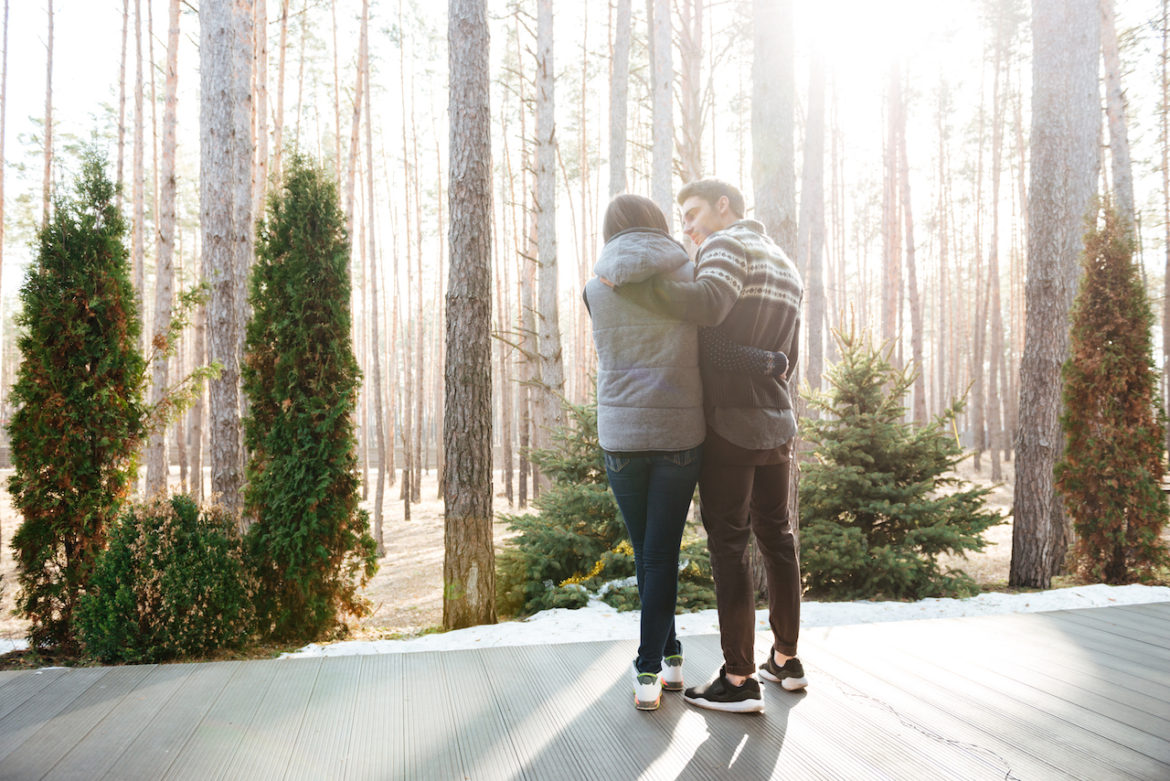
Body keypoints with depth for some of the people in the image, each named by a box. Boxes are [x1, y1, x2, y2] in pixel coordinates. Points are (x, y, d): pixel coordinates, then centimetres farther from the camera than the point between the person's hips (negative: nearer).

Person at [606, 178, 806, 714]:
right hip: (777, 424, 8)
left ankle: (738, 680, 0)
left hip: (730, 426, -8)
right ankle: (786, 658, 27)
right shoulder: (787, 268, 19)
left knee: (728, 545, -4)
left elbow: (707, 304, -29)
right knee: (775, 536, 17)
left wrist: (626, 284, -24)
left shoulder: (728, 245, -8)